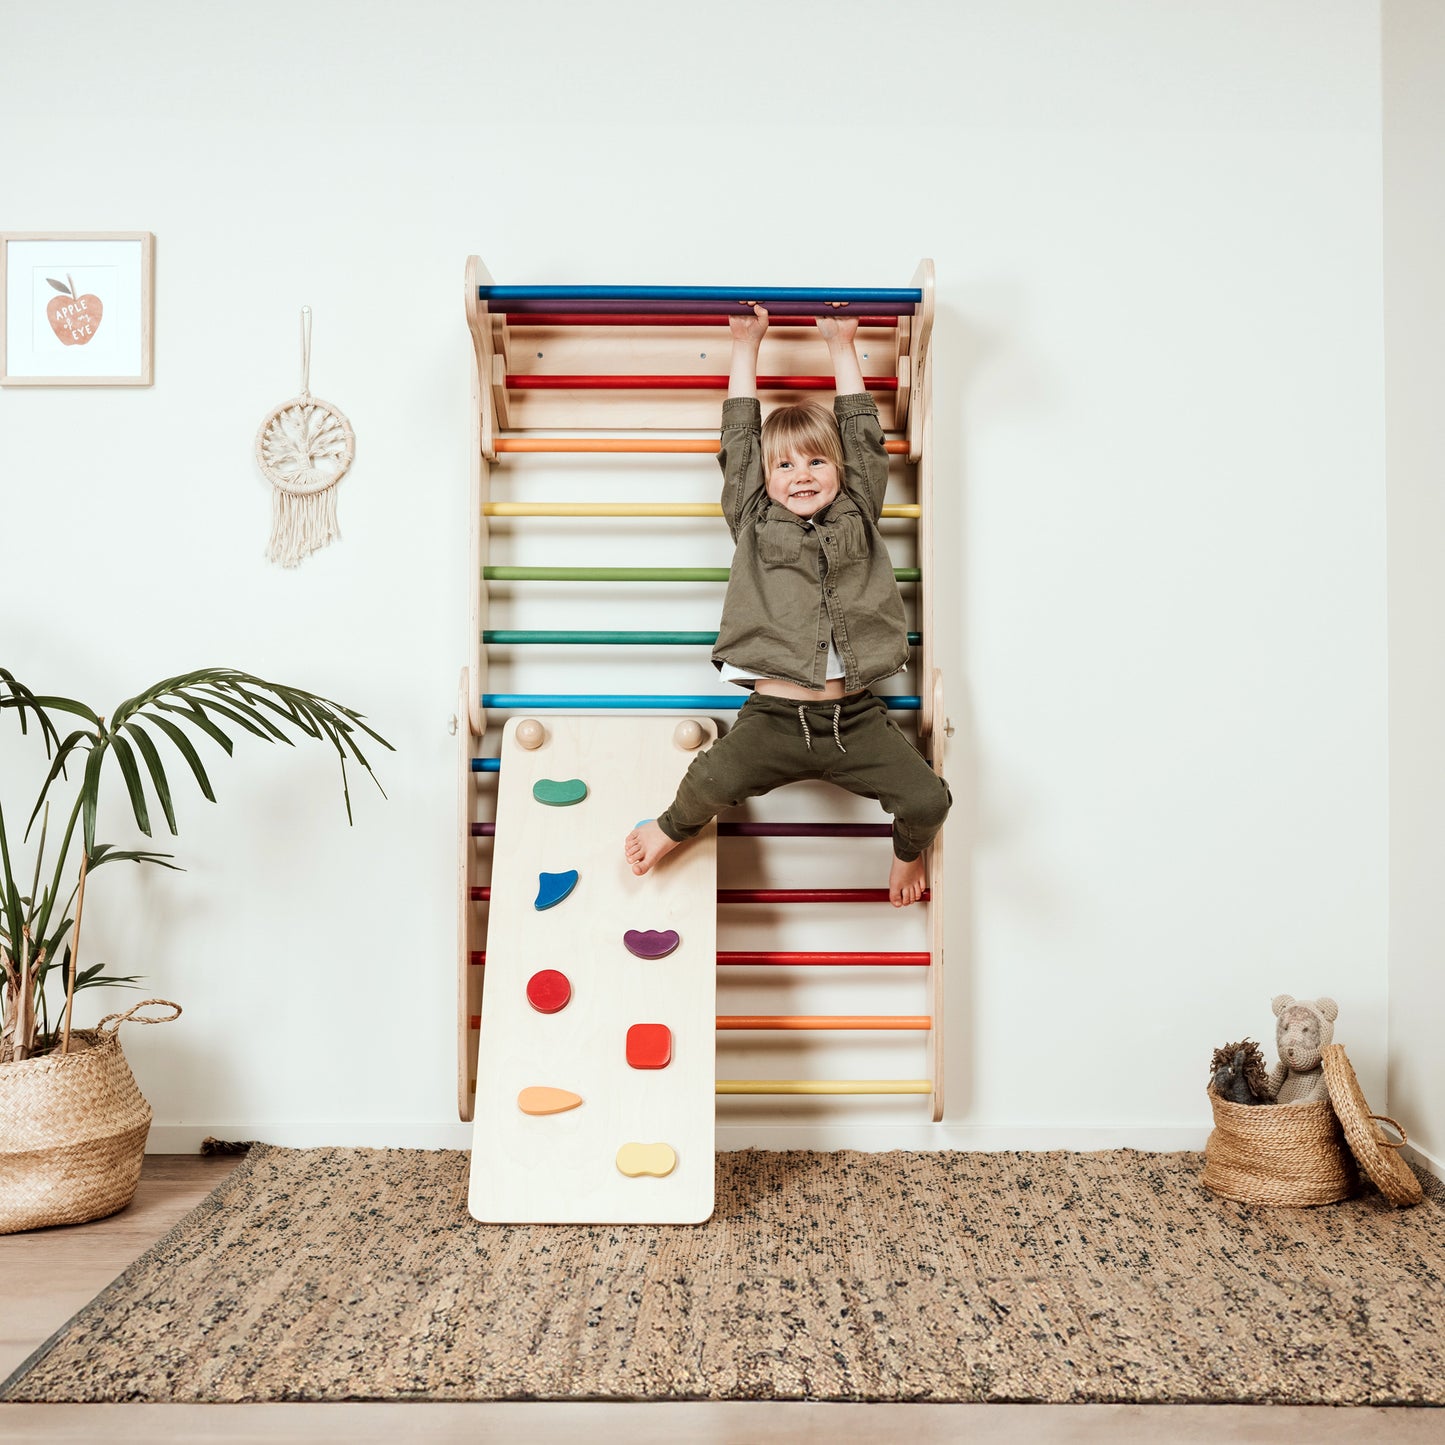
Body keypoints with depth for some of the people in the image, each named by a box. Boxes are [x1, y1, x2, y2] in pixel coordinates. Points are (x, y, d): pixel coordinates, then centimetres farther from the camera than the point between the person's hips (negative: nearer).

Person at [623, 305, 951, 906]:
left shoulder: (858, 515, 14)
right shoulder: (755, 520, 12)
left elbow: (862, 433, 18)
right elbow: (739, 437, 15)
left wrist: (841, 344, 21)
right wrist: (746, 344, 21)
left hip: (857, 717, 2)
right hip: (774, 717, -1)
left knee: (930, 798, -11)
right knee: (712, 781, -25)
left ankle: (908, 852, 28)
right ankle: (675, 826, 13)